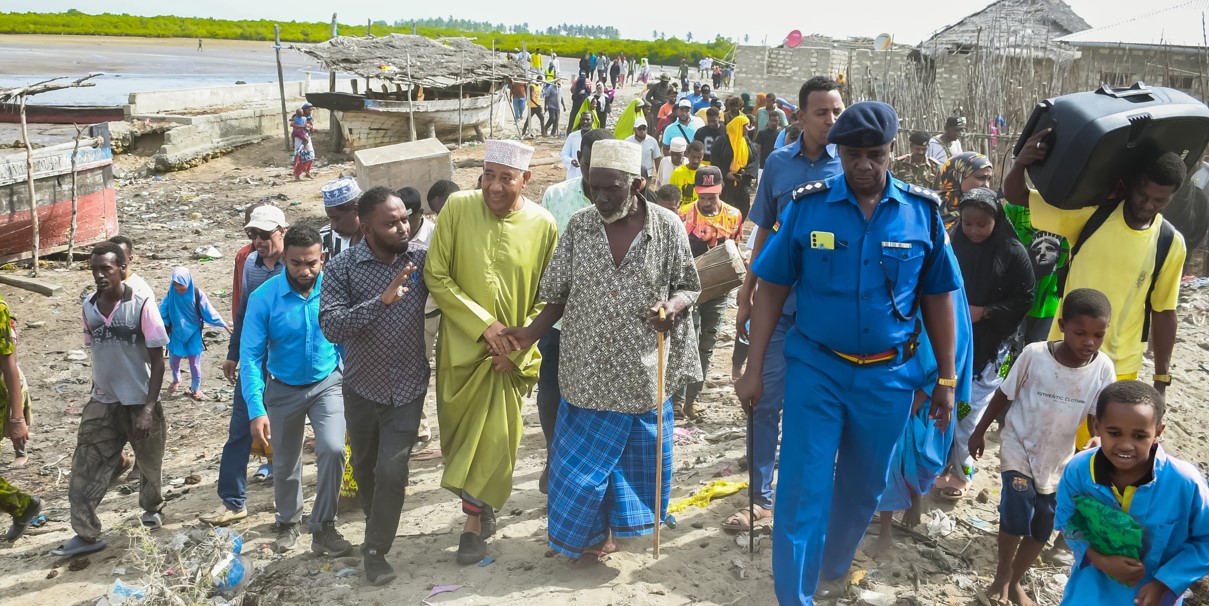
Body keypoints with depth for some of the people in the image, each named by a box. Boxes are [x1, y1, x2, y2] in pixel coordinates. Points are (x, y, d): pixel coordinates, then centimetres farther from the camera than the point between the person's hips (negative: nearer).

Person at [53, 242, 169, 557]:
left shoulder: (141, 306, -15)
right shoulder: (88, 308, 0)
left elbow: (157, 361, -13)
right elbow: (96, 354, 12)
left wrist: (149, 408, -19)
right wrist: (95, 396, 16)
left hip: (139, 403, -3)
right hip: (101, 404, 4)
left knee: (150, 467, 16)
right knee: (84, 470, 0)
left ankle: (151, 508, 43)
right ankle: (87, 535, 13)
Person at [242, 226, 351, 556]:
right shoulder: (263, 298, -19)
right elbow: (251, 355, -18)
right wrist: (256, 409, -25)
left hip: (328, 383, -1)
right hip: (283, 389, 1)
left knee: (333, 449, -20)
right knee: (285, 464, 15)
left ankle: (323, 527, -1)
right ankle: (288, 523, 42)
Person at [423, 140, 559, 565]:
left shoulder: (543, 224, -8)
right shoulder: (458, 207, -10)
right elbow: (435, 276, -9)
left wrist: (519, 346, -10)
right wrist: (482, 322, -16)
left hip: (510, 354, -1)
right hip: (461, 344, 1)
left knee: (496, 436, 3)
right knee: (461, 431, 13)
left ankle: (474, 522, 23)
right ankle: (482, 510, 38)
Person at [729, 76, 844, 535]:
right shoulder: (779, 163, 2)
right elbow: (764, 231, 8)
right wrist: (746, 295, 8)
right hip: (779, 302, 2)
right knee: (767, 401, 5)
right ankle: (760, 498, 17)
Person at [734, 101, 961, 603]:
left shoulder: (923, 212, -4)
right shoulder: (806, 205, -8)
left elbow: (937, 298, 4)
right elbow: (772, 289, -4)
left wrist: (946, 379, 6)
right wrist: (754, 369, -5)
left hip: (889, 376, 2)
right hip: (815, 368, -2)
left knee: (863, 488, 18)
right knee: (802, 490, 0)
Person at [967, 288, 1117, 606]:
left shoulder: (1103, 368, -15)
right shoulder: (1034, 354, -20)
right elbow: (1004, 394, -7)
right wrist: (980, 431, 1)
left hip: (1058, 457, 3)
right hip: (1018, 447, -3)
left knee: (1043, 525, 13)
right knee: (1017, 511, -16)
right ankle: (1002, 575, 10)